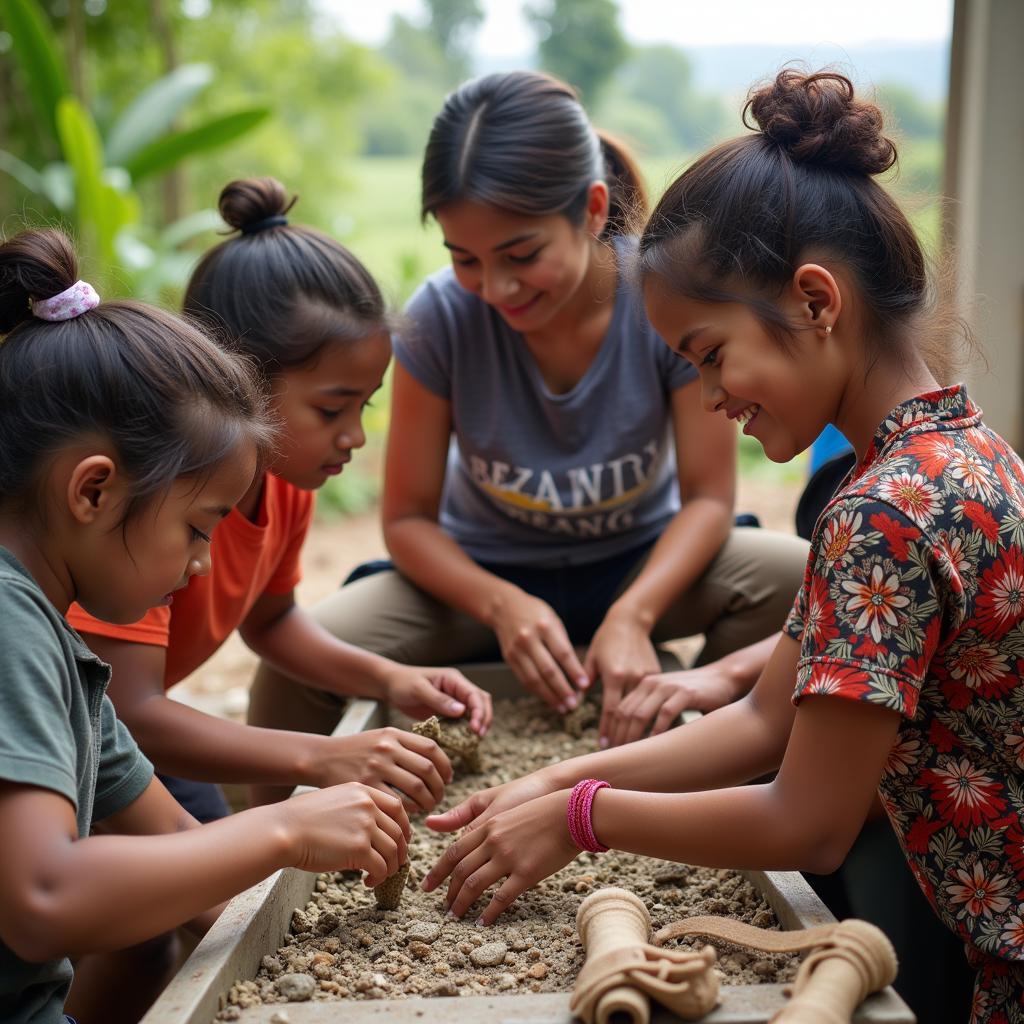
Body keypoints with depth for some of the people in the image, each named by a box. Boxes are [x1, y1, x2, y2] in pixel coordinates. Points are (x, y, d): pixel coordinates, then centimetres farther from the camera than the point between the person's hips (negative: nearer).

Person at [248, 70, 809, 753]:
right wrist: (502, 605, -30)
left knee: (805, 580, -28)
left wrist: (631, 617, -32)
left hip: (641, 565, 1)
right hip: (485, 574, 0)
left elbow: (707, 496, -14)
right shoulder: (441, 316, -19)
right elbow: (409, 517, -11)